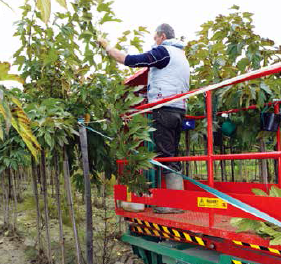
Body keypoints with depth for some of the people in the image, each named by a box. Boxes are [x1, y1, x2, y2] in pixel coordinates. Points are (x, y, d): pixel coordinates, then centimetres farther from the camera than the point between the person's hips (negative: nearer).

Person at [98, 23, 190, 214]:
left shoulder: (164, 51, -1)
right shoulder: (181, 55, 27)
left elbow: (130, 60, -8)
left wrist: (107, 47, 5)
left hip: (164, 108, -9)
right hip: (180, 109, 9)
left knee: (166, 156, -9)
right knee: (173, 156, 9)